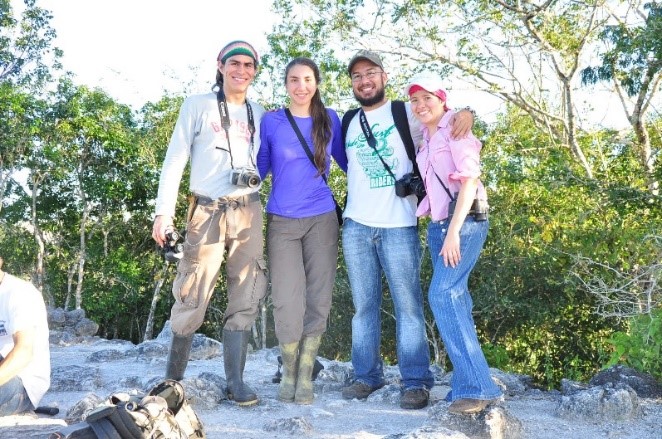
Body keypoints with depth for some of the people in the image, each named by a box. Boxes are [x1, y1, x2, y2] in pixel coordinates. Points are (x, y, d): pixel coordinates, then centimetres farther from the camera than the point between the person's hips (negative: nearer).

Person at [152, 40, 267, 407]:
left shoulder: (259, 114, 15)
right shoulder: (198, 106, 5)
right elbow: (175, 159, 0)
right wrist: (164, 211, -8)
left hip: (248, 213, 3)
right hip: (207, 212, -3)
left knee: (245, 299, 1)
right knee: (192, 298, -4)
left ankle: (235, 381, 6)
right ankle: (172, 379, 10)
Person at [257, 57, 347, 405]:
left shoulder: (330, 120, 5)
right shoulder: (270, 122, 0)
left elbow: (347, 161, 16)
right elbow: (259, 168, 8)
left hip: (322, 220, 2)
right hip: (281, 222, -1)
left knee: (318, 300, 2)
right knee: (287, 303, -4)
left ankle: (306, 375, 16)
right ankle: (288, 373, 17)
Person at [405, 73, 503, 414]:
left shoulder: (455, 130, -6)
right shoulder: (425, 140, 17)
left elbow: (470, 180, -15)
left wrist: (454, 231, -20)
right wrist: (443, 230, 9)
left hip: (465, 221, -8)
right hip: (437, 224, 8)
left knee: (443, 294, -19)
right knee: (454, 299, 5)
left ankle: (475, 386, -17)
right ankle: (467, 385, 10)